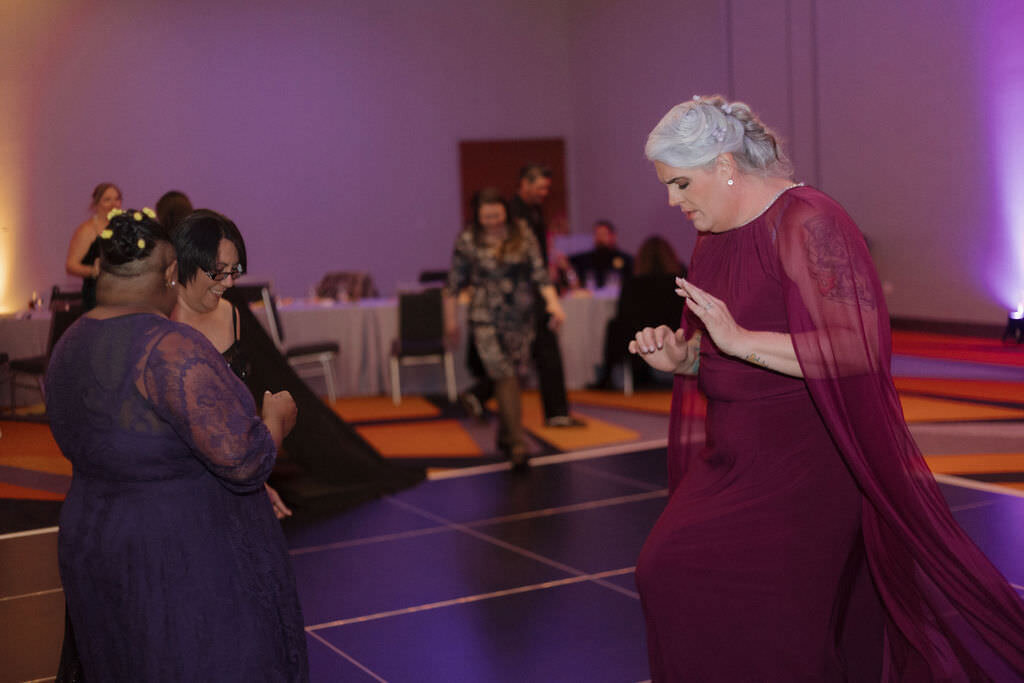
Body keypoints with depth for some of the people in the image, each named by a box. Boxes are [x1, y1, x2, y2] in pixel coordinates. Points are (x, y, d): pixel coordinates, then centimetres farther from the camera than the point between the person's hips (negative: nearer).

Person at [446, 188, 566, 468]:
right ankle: (517, 444, -13)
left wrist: (553, 302, -15)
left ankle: (504, 437, 27)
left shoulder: (522, 234, 0)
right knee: (505, 378, -11)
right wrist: (450, 319, 7)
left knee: (511, 379, 9)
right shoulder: (468, 241, -4)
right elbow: (455, 282, 4)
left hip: (520, 318, 3)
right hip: (486, 320, -2)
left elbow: (539, 272, -1)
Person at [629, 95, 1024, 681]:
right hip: (732, 463, 9)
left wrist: (741, 340, -27)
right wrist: (680, 355, -2)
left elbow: (858, 348, -25)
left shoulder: (808, 224, -16)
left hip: (803, 467, -8)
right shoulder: (712, 240, 11)